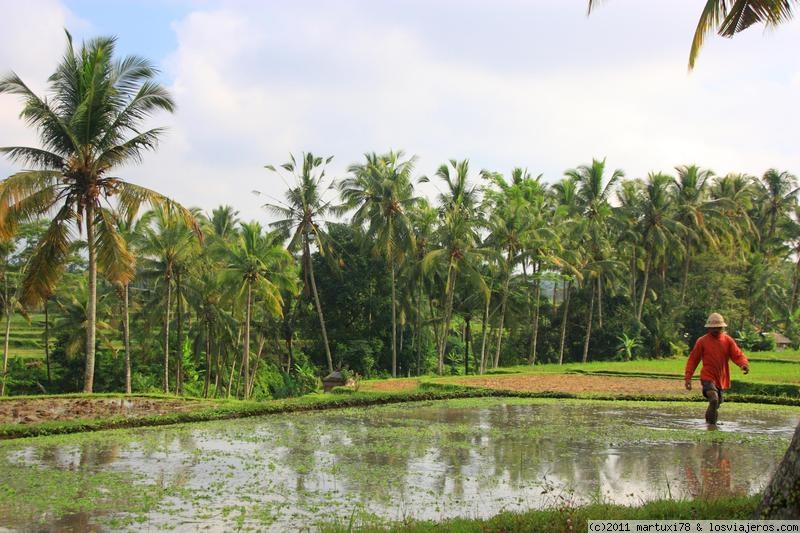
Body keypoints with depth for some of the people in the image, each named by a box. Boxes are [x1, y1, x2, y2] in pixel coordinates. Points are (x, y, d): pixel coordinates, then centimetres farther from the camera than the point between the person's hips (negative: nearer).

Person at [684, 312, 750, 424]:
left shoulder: (727, 340, 4)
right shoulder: (702, 341, -3)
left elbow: (737, 355, -3)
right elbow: (693, 359, 0)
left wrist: (744, 364, -26)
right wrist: (688, 377, -6)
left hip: (721, 379, 5)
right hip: (708, 377, -4)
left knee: (716, 404, 16)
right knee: (714, 400, -27)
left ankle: (708, 422, 38)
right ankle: (711, 425, -17)